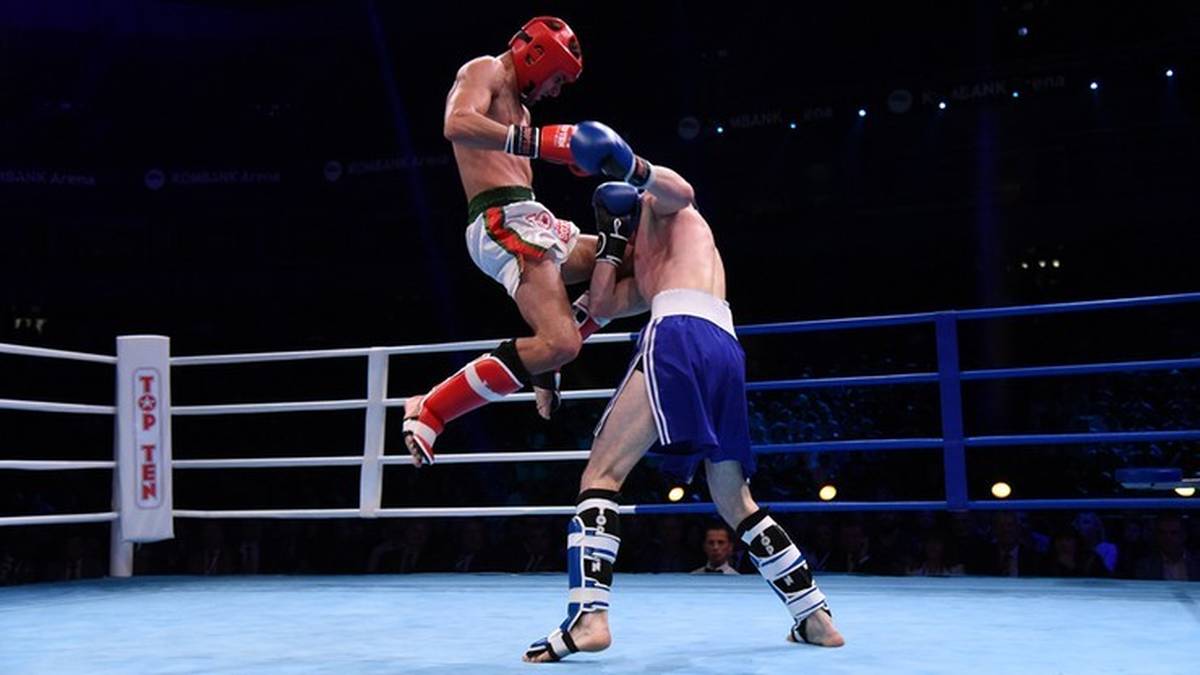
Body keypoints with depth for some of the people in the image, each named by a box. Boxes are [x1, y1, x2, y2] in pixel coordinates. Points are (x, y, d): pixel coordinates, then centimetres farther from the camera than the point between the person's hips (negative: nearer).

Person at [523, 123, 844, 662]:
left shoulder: (663, 209, 22)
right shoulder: (646, 272, 40)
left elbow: (682, 191, -3)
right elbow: (604, 306, 30)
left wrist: (632, 169, -21)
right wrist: (611, 241, 32)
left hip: (682, 336, -9)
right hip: (726, 349, 9)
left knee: (602, 471, -11)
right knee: (736, 503, 18)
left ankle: (588, 616, -26)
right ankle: (816, 616, 17)